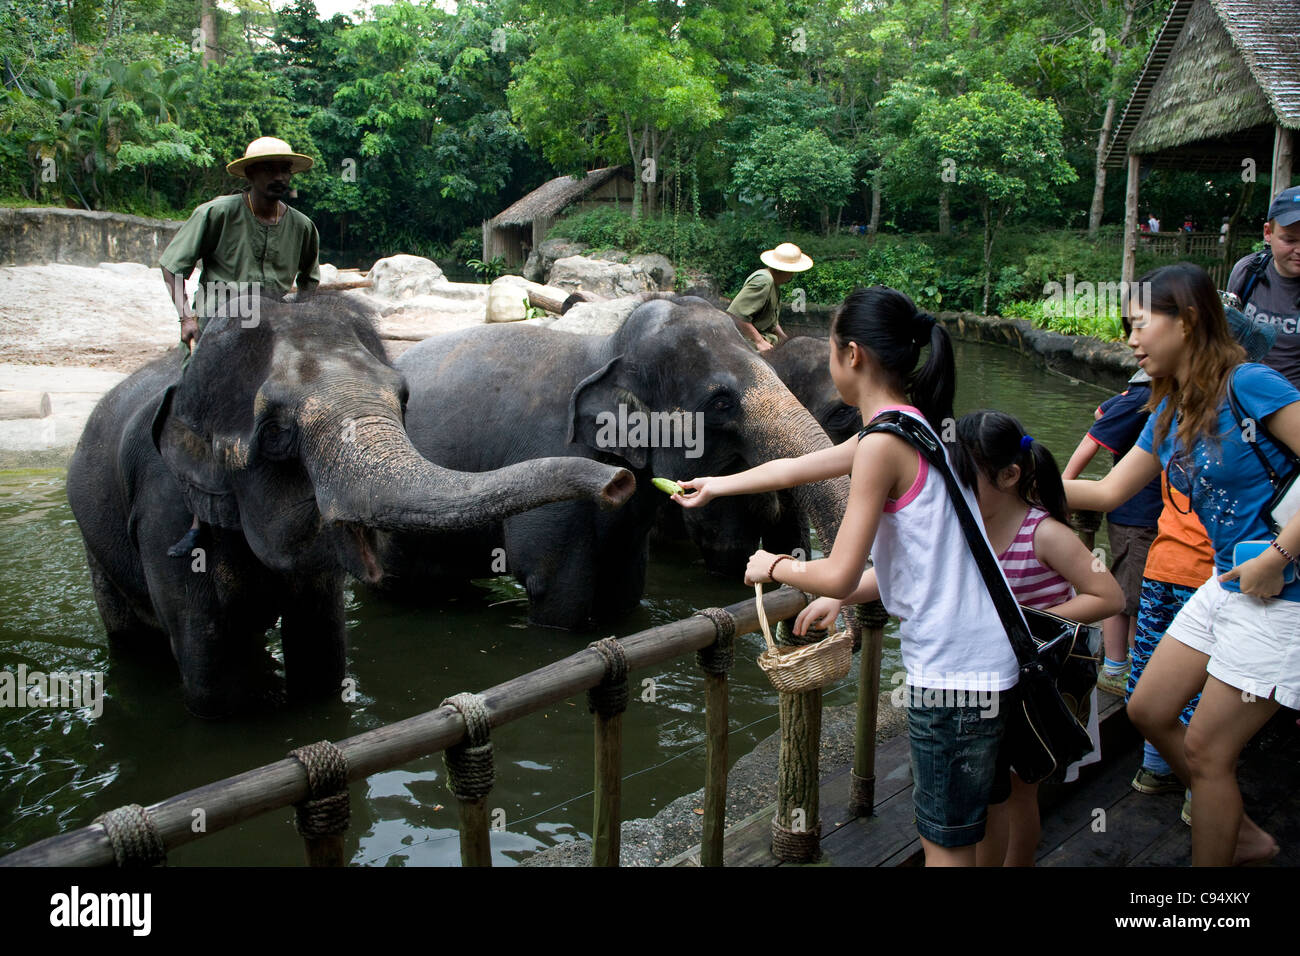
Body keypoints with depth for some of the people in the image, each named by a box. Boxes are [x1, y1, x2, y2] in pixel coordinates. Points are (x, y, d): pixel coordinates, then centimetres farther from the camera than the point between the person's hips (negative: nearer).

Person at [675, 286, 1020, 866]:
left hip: (953, 670, -9)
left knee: (946, 845, 6)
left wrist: (773, 567, 0)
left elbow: (840, 576, -19)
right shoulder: (913, 425, 11)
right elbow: (794, 468, 23)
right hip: (987, 659, 9)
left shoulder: (883, 443, -18)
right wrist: (715, 486, 34)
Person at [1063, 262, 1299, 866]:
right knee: (1147, 711, 16)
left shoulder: (1248, 385, -18)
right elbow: (1108, 491, 11)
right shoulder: (1171, 413, 7)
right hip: (1226, 584, 9)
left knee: (1206, 752, 2)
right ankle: (1244, 836, 34)